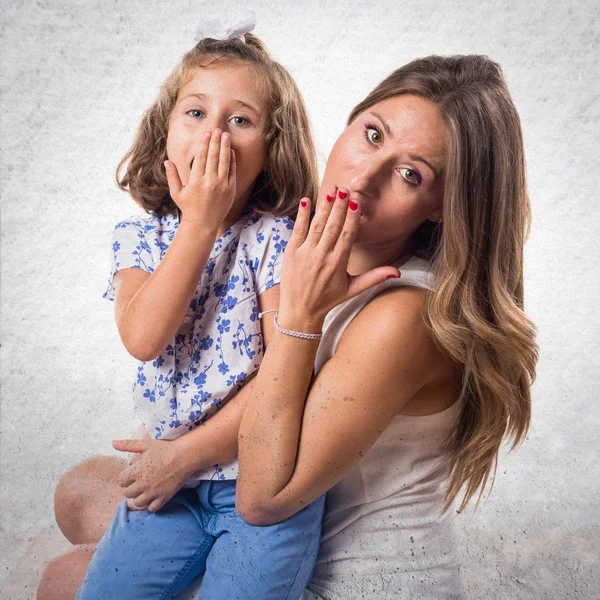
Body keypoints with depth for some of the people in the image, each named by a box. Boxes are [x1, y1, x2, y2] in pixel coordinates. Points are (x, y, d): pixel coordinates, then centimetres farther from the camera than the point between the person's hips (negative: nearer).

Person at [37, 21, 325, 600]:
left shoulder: (277, 239, -11)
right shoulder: (138, 237, 0)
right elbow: (143, 338, -17)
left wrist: (188, 451, -13)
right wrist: (199, 223, -18)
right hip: (169, 478, 4)